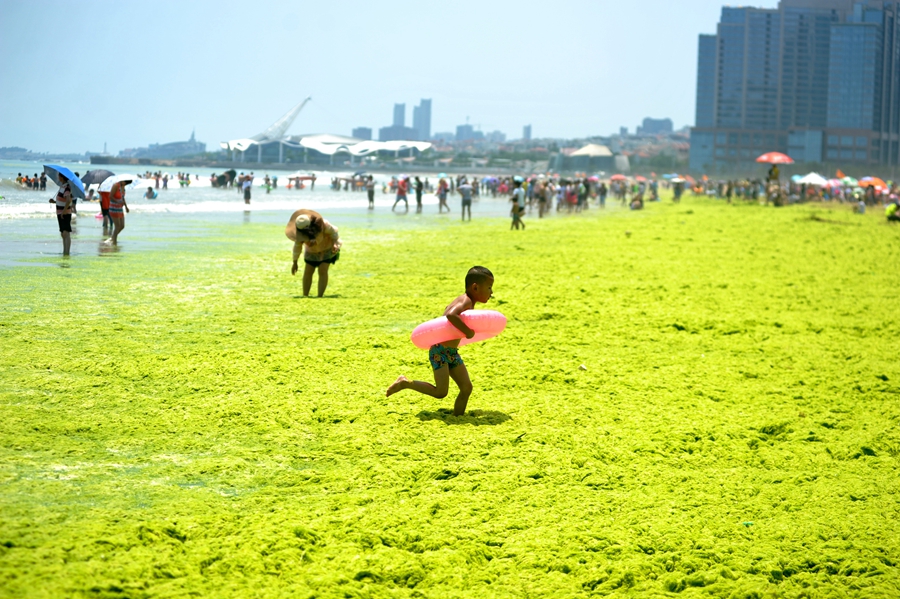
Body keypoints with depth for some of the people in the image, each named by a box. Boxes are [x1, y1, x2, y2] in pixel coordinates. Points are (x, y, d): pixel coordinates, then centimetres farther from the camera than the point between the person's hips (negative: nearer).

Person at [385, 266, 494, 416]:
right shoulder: (466, 301, -19)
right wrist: (468, 331, -32)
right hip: (440, 351, -9)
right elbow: (451, 315, -40)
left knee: (467, 387, 1)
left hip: (452, 352, 9)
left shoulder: (466, 301, 10)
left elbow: (449, 308, 30)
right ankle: (405, 383, 4)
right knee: (440, 392, -11)